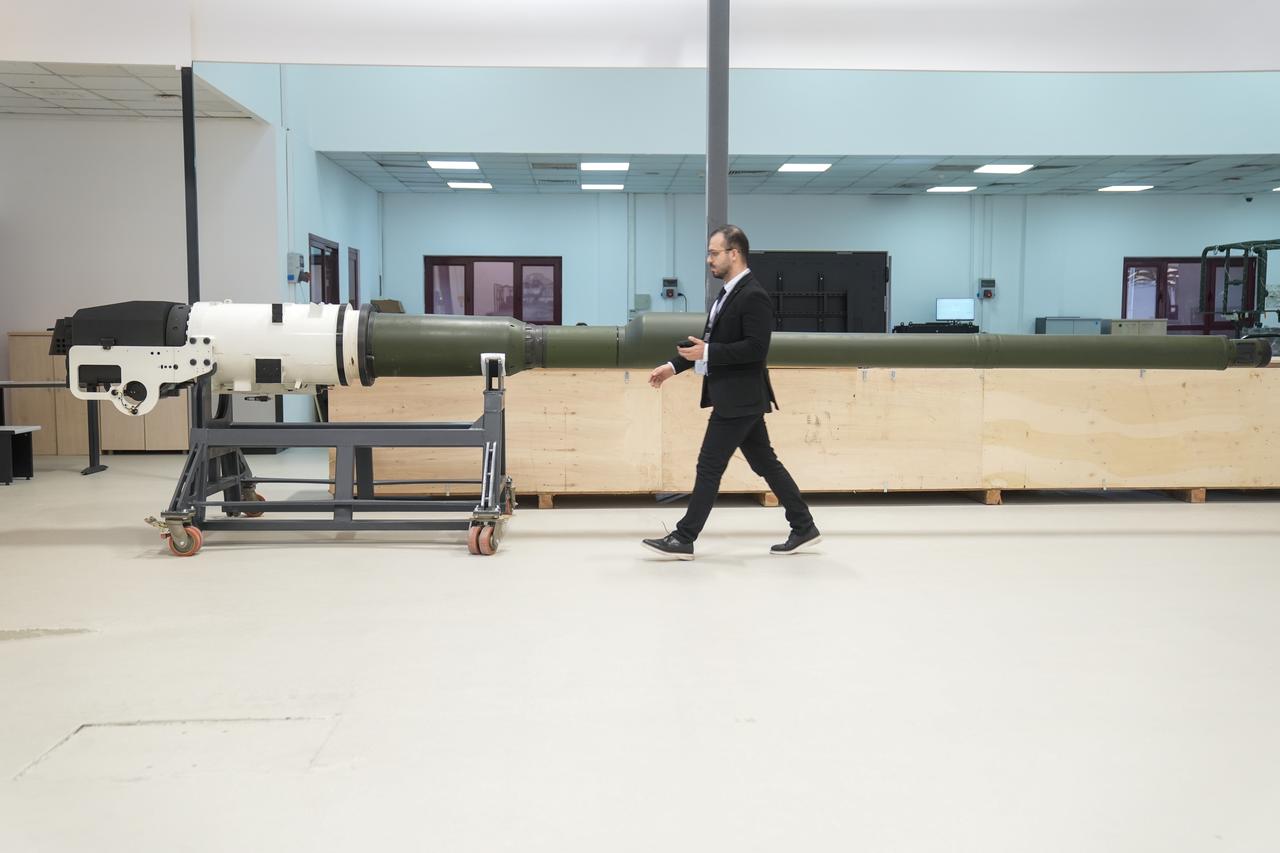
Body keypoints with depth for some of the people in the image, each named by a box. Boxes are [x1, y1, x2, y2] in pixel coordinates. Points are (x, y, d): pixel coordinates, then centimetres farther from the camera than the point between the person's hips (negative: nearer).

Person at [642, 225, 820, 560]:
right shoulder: (729, 292, 14)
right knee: (765, 463, 13)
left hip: (739, 398, -10)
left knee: (709, 467, -4)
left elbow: (756, 348, -23)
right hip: (735, 396, 10)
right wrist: (674, 366, 13)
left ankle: (683, 539, 4)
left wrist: (707, 353, -23)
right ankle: (804, 527, 21)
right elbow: (713, 341, 20)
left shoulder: (754, 296, -17)